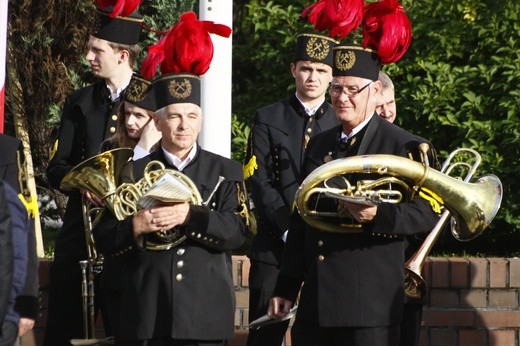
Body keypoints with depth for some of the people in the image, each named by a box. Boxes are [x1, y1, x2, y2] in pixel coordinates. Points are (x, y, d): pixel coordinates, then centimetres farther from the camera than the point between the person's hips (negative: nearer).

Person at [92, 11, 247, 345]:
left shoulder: (226, 171, 10)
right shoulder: (134, 172, 11)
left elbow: (238, 231, -4)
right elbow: (105, 239, 6)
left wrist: (190, 216, -19)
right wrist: (136, 226, -15)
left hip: (204, 314, 0)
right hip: (146, 314, 0)